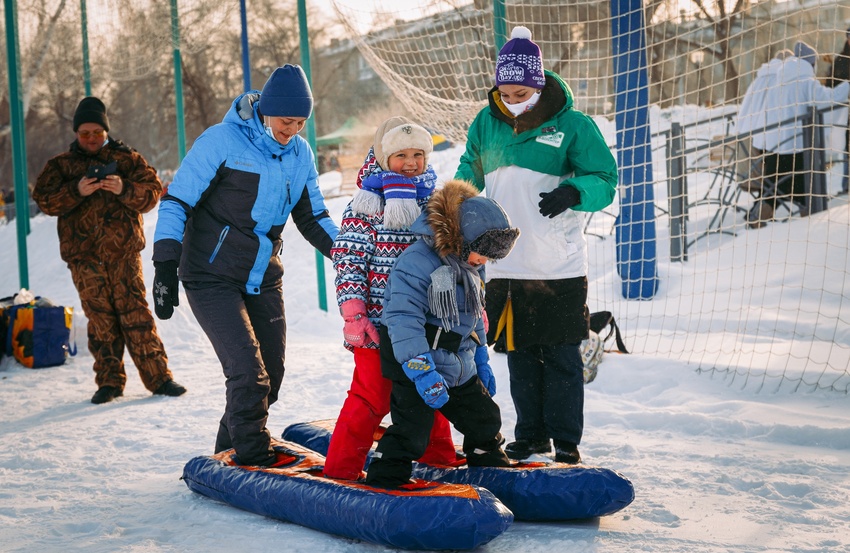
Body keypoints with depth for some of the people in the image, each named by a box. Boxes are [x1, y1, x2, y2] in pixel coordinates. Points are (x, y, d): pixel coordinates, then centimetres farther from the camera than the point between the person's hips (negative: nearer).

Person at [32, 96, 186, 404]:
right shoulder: (61, 165, 12)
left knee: (136, 315, -6)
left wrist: (125, 190, -16)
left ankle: (158, 376, -2)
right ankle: (109, 382, 11)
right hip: (84, 256, 1)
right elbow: (44, 200, 0)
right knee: (100, 320, 3)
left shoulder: (128, 159, 9)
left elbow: (153, 192, 3)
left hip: (123, 251, -1)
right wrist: (76, 191, -17)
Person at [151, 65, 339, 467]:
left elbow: (313, 218, 15)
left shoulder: (300, 154, 5)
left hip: (264, 279, 6)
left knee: (270, 374, 7)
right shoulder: (223, 140, -14)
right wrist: (165, 265, -19)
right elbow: (177, 201, -12)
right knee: (248, 371, -15)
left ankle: (230, 452, 25)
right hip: (212, 278, -6)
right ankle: (255, 463, -1)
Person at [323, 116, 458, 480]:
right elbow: (348, 262, -11)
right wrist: (353, 313, -19)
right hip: (378, 321, -6)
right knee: (371, 397, -5)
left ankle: (438, 457, 34)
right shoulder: (365, 206, -6)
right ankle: (340, 469, 5)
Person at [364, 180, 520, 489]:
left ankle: (491, 466, 38)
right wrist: (421, 371, -32)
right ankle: (383, 485, 1)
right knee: (411, 430, -11)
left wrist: (481, 362, 24)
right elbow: (403, 319, -28)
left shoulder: (471, 268, 9)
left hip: (460, 369, 8)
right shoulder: (417, 262, -23)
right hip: (417, 366, -8)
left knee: (484, 418, 17)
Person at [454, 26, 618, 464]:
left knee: (561, 356, 2)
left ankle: (566, 439, 13)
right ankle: (530, 434, 23)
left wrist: (573, 191, -25)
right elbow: (469, 172, 20)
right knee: (519, 353, 11)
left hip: (559, 267, -4)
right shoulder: (486, 124, 6)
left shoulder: (572, 124, -7)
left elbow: (605, 180, -6)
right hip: (505, 266, 4)